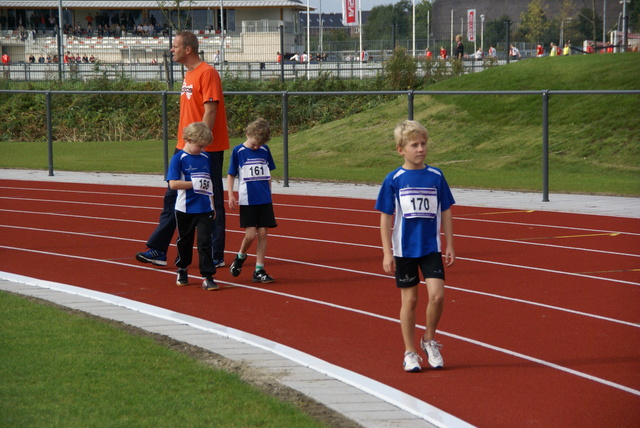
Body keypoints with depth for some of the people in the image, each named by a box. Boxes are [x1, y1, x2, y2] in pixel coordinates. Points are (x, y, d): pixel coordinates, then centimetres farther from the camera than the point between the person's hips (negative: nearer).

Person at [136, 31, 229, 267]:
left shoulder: (207, 73, -13)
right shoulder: (189, 75, 15)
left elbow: (210, 111, -19)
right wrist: (185, 144, 17)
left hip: (207, 150, -10)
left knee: (212, 202, -2)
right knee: (172, 198, 8)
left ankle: (216, 256, 4)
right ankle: (158, 250, 11)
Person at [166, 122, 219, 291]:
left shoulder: (205, 158, 8)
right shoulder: (178, 159, -8)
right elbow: (173, 183, -17)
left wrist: (212, 206, 20)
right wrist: (195, 184, -22)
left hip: (205, 209, 3)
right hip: (185, 209, -3)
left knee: (205, 242, -5)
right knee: (184, 241, 12)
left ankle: (207, 276, -5)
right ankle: (182, 270, 33)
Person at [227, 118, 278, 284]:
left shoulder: (265, 150, 7)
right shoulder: (238, 151, -3)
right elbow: (231, 175, 1)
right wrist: (230, 195, -9)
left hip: (264, 200, 4)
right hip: (247, 200, -4)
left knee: (263, 233, 1)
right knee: (250, 234, -10)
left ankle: (259, 270, 6)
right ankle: (241, 256, 20)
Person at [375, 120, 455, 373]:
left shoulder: (436, 176, 1)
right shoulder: (394, 180, -4)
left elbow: (446, 212, 8)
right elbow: (385, 218, 0)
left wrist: (449, 246, 6)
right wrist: (387, 253, -4)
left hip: (431, 248, 1)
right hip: (404, 249, -1)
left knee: (437, 295, -11)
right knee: (409, 300, 5)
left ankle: (429, 340, 12)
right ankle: (410, 353, 17)